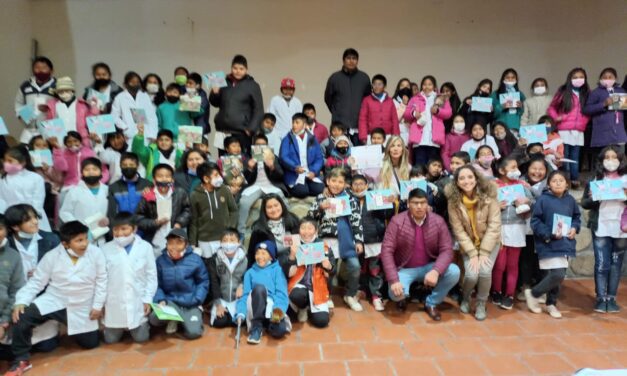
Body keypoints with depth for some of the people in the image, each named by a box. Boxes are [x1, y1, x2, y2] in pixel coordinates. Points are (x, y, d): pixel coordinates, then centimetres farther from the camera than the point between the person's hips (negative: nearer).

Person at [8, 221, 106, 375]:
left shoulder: (96, 253, -15)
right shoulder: (52, 256, -13)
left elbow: (101, 280, -6)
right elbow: (36, 282, -5)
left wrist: (97, 305, -6)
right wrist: (20, 301, -19)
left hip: (82, 308, 0)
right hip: (54, 301, 0)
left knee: (90, 344, 6)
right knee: (22, 317, -24)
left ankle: (73, 330, 41)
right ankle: (22, 359, -2)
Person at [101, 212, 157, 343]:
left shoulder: (145, 247, -4)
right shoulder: (106, 249, -4)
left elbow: (151, 276, 0)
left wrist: (147, 299, -3)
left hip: (137, 302, -1)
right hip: (114, 303, 1)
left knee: (141, 338, 3)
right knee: (110, 339, 6)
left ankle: (143, 324, 35)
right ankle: (121, 328, 38)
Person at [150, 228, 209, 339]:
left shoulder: (195, 260, -7)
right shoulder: (161, 260, -2)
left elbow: (203, 282, 0)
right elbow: (157, 285, 3)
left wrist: (196, 300, -12)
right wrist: (161, 299, -14)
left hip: (190, 303, -1)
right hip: (170, 301, 1)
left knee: (193, 332, -21)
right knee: (154, 318, -29)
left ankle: (183, 320, 17)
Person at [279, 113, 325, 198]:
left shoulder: (312, 139, 13)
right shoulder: (287, 139, 5)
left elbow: (319, 158, 8)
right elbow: (283, 157, -8)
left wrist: (314, 171, -11)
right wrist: (295, 167, -26)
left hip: (311, 174, 3)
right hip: (294, 175, -3)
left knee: (320, 190, -22)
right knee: (302, 191, -29)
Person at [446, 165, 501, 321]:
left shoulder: (489, 195, -17)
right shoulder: (453, 201, -16)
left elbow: (494, 225, -17)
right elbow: (458, 231, -14)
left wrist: (484, 253, -19)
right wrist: (473, 254, -18)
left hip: (489, 243, 0)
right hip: (468, 245, 0)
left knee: (485, 271, -20)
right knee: (471, 274, -17)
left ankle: (481, 304, 8)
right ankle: (465, 297, 17)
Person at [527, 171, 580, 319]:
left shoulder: (570, 200, 4)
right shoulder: (543, 200, -11)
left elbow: (577, 217, 18)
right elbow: (535, 222, -11)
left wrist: (574, 228, -1)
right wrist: (549, 234, -20)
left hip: (566, 244, 6)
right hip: (549, 245, -6)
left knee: (558, 276, 11)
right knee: (557, 275, -13)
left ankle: (551, 304, 29)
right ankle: (532, 293, 10)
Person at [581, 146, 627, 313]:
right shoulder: (594, 180, 2)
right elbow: (584, 203, 2)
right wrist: (592, 199, -18)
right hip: (600, 228, -1)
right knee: (601, 265, 0)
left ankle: (611, 298, 17)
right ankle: (601, 298, 9)